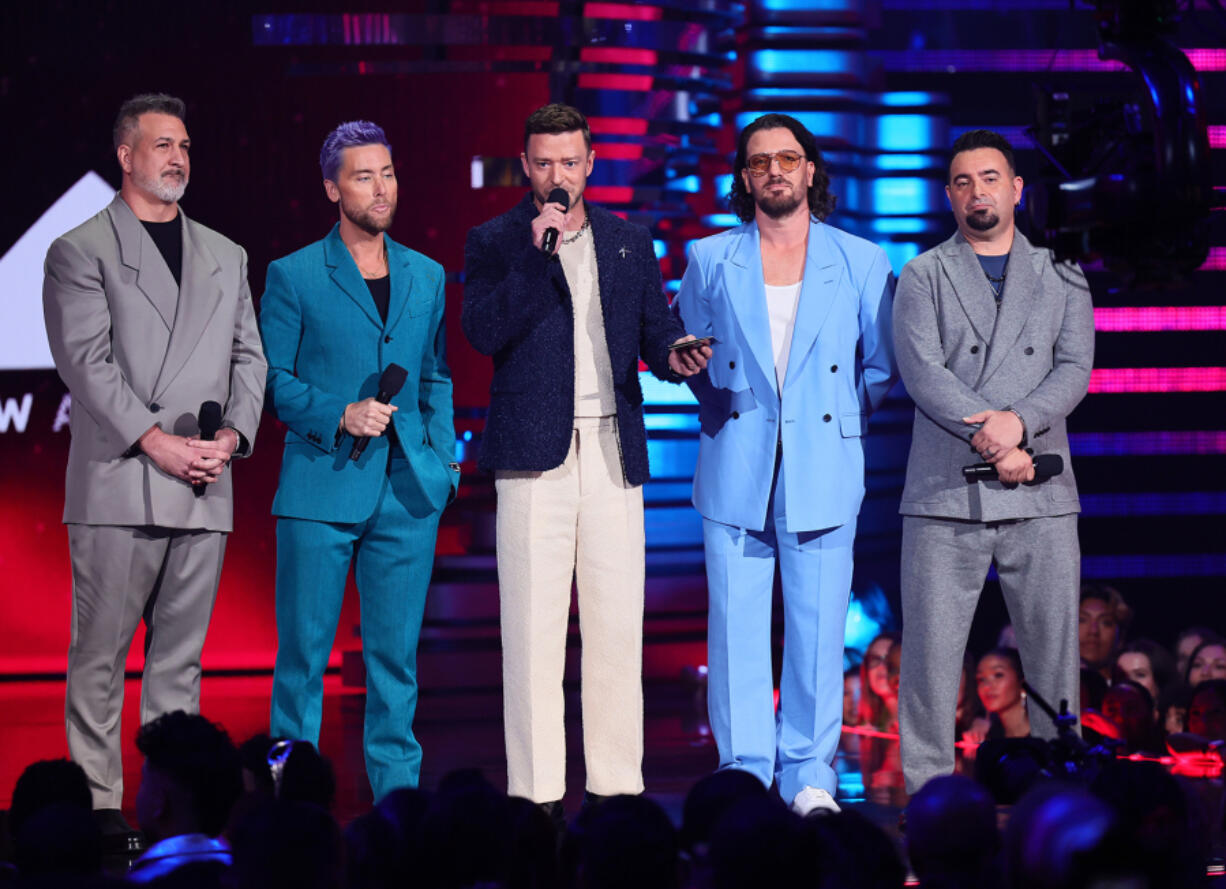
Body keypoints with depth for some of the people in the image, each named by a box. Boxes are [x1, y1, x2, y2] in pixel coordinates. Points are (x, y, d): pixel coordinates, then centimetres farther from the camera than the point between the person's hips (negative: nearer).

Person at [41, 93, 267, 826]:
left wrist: (233, 434, -3)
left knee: (180, 656, 6)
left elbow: (249, 356, 15)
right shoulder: (80, 251, 3)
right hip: (119, 485, -4)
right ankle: (98, 801, -1)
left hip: (205, 490, 5)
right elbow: (87, 361, -6)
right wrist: (155, 440, -14)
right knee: (101, 655, -4)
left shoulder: (226, 257, 19)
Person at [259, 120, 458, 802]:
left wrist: (444, 457, 6)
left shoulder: (427, 277, 15)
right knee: (304, 649, -1)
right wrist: (339, 416, -13)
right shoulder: (293, 277, 3)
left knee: (397, 651, 5)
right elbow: (274, 381, 2)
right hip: (321, 485, -3)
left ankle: (398, 791, 12)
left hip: (409, 491, 3)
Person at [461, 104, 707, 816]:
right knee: (534, 625, -4)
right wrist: (540, 252, -13)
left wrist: (673, 356, -8)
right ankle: (535, 791, -2)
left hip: (614, 451, 3)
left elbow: (656, 324, 15)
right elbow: (484, 332, -8)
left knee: (618, 624, 3)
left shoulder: (630, 242, 16)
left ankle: (618, 785, 8)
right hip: (534, 450, -3)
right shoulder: (495, 242, 5)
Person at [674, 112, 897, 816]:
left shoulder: (861, 263, 6)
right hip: (736, 472, 1)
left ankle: (808, 773, 10)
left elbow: (884, 362, 13)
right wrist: (728, 409, 12)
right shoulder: (710, 261, 7)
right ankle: (744, 772, 7)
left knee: (818, 628, 0)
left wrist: (844, 415, 7)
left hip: (823, 469, 0)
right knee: (737, 626, -1)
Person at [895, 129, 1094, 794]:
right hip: (944, 493, -1)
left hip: (1041, 498, 2)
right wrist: (990, 439, -13)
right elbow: (922, 371, -3)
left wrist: (1018, 421, -15)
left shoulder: (1061, 278, 15)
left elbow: (1074, 369, 3)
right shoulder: (923, 276, 10)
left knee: (1054, 652, 1)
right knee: (930, 652, -4)